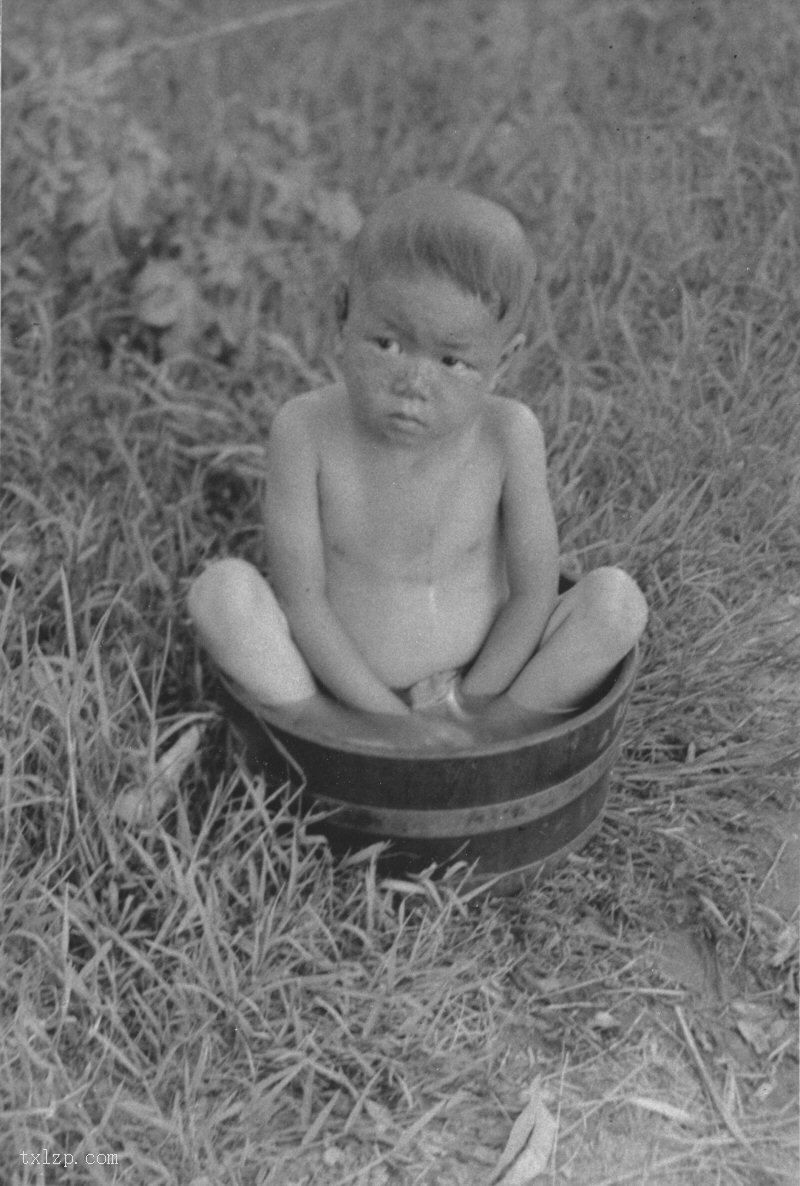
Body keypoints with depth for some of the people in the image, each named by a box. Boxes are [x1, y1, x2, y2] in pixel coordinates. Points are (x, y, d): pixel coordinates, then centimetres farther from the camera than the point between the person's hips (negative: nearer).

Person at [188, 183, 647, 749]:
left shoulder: (509, 434, -15)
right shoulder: (305, 431, -17)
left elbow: (535, 594, -11)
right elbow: (299, 598, -17)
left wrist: (467, 708, -14)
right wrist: (391, 722, -19)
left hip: (484, 685, 1)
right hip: (341, 688, 0)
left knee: (617, 599, -20)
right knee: (220, 589, -25)